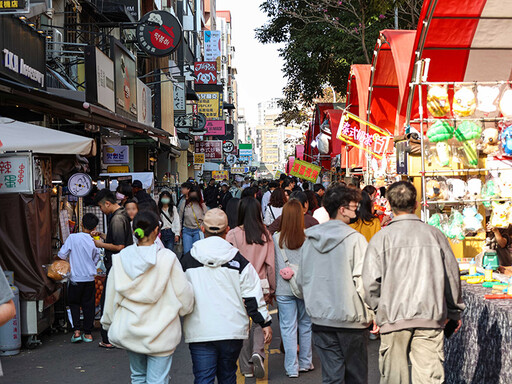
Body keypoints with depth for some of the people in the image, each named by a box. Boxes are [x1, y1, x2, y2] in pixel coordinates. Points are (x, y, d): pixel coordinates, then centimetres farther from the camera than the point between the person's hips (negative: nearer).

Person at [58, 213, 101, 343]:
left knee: (74, 303, 14)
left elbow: (62, 255, -9)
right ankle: (88, 333, 14)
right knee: (88, 305, 11)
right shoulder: (94, 242, -2)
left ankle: (76, 331, 3)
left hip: (76, 278, -2)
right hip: (90, 278, 2)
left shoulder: (73, 237, -12)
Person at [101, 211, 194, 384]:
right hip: (160, 334, -4)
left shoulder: (120, 260, -3)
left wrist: (109, 324, 20)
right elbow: (184, 295, -9)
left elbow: (111, 298, 6)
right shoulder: (167, 259, -14)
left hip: (128, 331, 4)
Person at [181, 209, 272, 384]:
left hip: (199, 332, -1)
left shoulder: (187, 261, -1)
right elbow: (252, 296, -1)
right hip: (233, 330, 1)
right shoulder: (238, 260, -1)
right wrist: (265, 322, 6)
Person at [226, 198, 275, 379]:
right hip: (260, 285, 1)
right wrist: (271, 289, 12)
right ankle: (258, 352, -11)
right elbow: (270, 264, 1)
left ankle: (247, 367, 15)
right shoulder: (265, 234, -3)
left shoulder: (233, 234, -9)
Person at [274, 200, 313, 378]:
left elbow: (273, 265, -1)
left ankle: (292, 368, 11)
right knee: (306, 325, 16)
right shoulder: (308, 237, -10)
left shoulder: (276, 238, -9)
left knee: (288, 327, 6)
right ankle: (305, 363, 26)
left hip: (284, 289, 0)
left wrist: (273, 288, 8)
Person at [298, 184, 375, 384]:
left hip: (321, 319, 4)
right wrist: (369, 314, -5)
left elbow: (301, 280, 11)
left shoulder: (310, 240, 4)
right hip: (350, 319, -4)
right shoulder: (355, 239, -12)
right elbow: (363, 281, -16)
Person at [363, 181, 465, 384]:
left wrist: (376, 312, 9)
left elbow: (370, 281, -7)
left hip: (393, 318, -1)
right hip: (430, 317, 1)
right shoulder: (434, 234, 3)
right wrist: (455, 312, 24)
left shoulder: (381, 238, -4)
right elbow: (452, 275, 11)